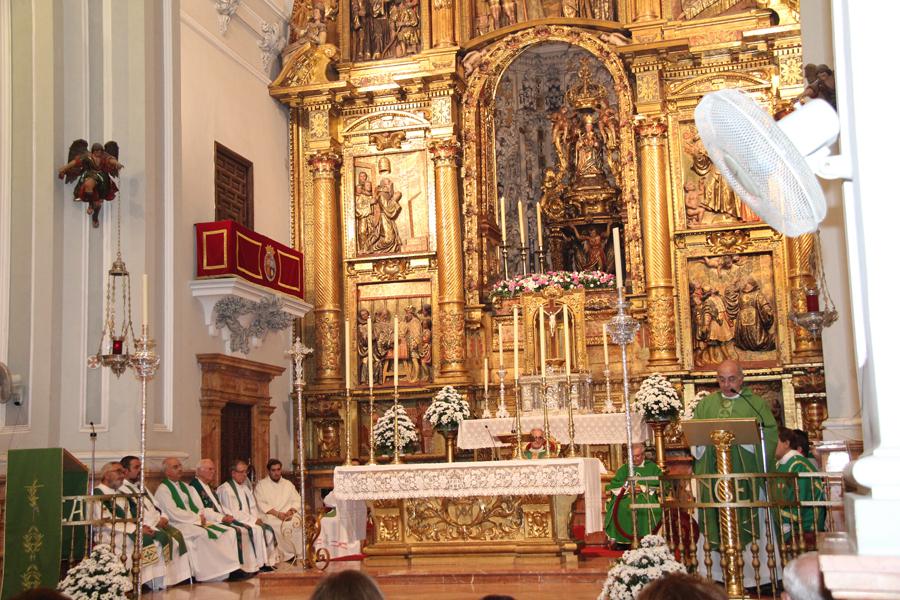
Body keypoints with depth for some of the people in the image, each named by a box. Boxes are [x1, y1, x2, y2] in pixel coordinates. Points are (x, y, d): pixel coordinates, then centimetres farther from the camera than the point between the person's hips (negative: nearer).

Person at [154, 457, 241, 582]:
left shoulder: (186, 486, 22)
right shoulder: (163, 489, -2)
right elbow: (173, 513, -13)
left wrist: (201, 516, -5)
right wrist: (197, 518, -13)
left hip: (196, 522, 8)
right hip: (178, 524, -8)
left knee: (229, 532, -12)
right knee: (203, 534, -36)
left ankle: (226, 571, -21)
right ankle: (211, 575, -30)